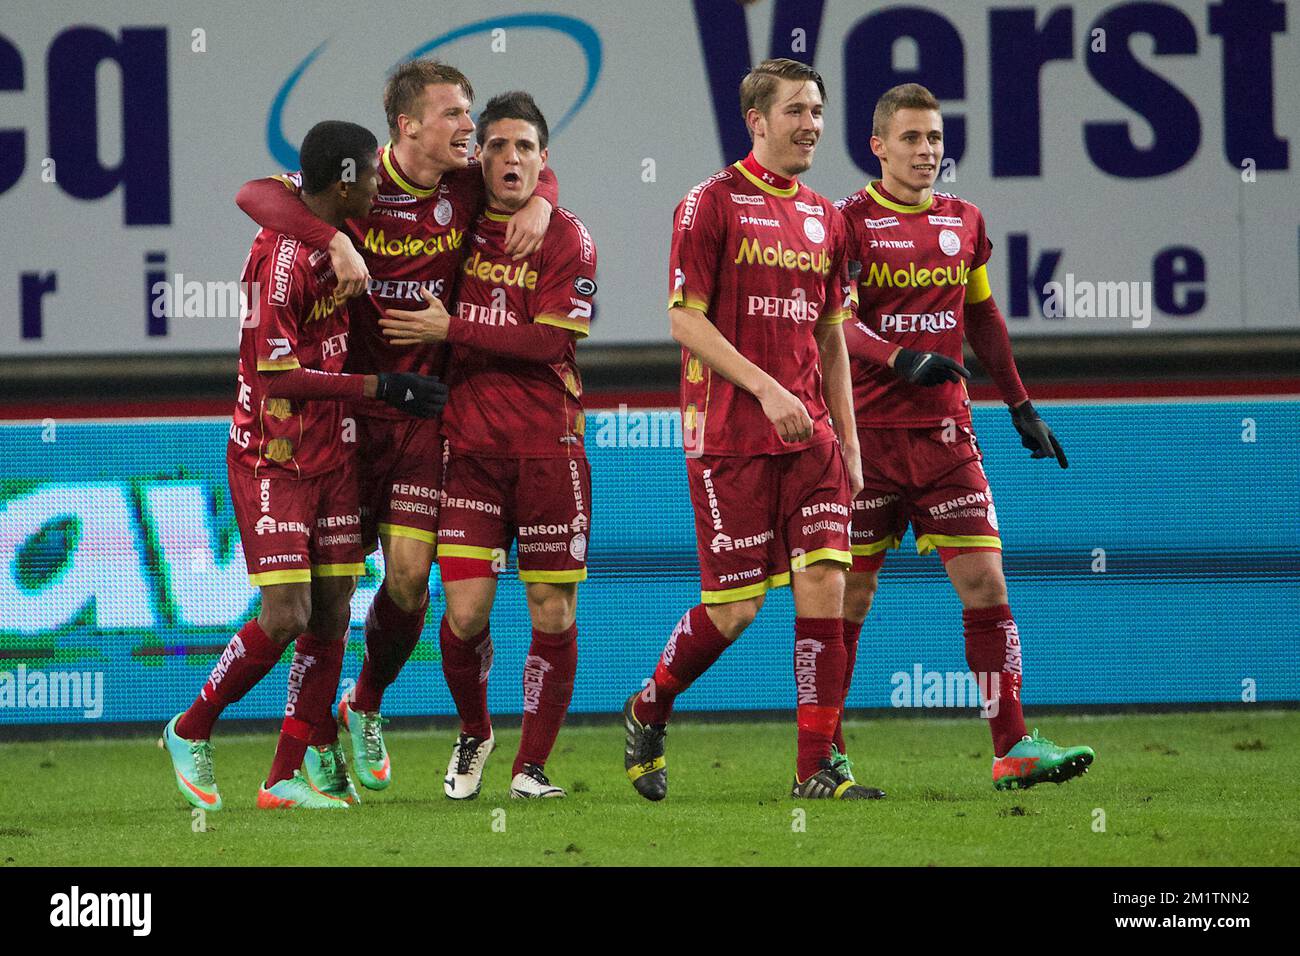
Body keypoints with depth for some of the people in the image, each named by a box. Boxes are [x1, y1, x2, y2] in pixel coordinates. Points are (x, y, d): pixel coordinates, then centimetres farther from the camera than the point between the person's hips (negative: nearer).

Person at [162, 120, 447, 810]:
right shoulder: (285, 257, -21)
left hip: (331, 457, 8)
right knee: (286, 616, -13)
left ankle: (290, 776, 8)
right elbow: (280, 374, -22)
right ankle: (191, 733, 8)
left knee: (331, 614, 4)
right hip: (273, 461, -8)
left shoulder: (335, 238, 5)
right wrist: (379, 387, -18)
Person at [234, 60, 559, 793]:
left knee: (409, 579, -4)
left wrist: (540, 202, -3)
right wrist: (334, 240, -37)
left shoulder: (468, 188, 2)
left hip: (422, 411, 3)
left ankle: (366, 707, 22)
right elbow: (255, 194, -23)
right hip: (345, 408, -3)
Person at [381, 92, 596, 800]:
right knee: (465, 611, -6)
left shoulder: (565, 238, -1)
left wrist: (451, 329, -11)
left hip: (547, 447, -1)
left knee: (553, 614, -1)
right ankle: (473, 735, 21)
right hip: (470, 446, 1)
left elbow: (550, 342, -10)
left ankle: (531, 765, 12)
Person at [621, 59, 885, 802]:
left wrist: (848, 438, 14)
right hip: (730, 434, -5)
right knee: (737, 605, -4)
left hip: (809, 433, 5)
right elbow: (686, 320, -10)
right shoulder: (713, 204, -5)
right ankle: (648, 712, 23)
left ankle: (817, 768, -5)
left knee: (825, 581, -7)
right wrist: (765, 388, -19)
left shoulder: (824, 218, 13)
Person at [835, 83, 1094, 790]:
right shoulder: (848, 221, -3)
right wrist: (902, 360, -28)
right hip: (867, 433, -4)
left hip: (945, 432, 4)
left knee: (984, 580, -6)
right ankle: (826, 752, 12)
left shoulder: (963, 222, 12)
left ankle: (1013, 748, -8)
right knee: (850, 594, 1)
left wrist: (1020, 406, 23)